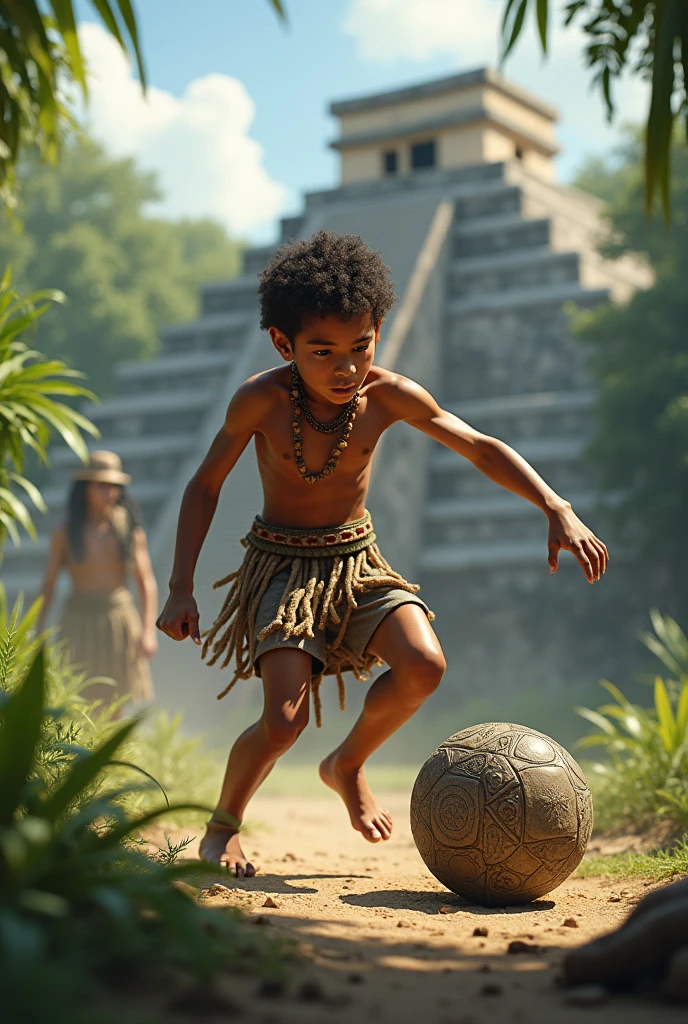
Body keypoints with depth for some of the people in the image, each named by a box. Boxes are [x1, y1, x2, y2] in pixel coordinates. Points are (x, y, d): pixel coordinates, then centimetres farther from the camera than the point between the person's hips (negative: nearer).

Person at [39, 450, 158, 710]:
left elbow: (147, 583, 3)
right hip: (80, 621, -1)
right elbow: (48, 584, 6)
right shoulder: (66, 532, 2)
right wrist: (39, 631, 1)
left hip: (121, 621, 1)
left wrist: (149, 630, -7)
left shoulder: (131, 530, 3)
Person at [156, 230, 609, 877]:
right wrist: (181, 588, -9)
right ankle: (221, 828, 11)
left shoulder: (388, 396, -13)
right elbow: (204, 486, -5)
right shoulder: (261, 400, -17)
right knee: (283, 720, -20)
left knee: (423, 666, -23)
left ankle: (347, 765, 8)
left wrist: (556, 508, -19)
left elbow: (481, 448, -6)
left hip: (357, 560, 3)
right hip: (281, 564, -3)